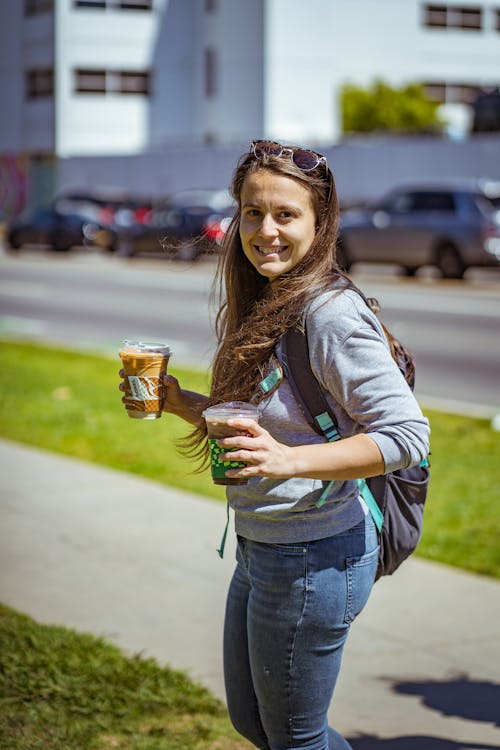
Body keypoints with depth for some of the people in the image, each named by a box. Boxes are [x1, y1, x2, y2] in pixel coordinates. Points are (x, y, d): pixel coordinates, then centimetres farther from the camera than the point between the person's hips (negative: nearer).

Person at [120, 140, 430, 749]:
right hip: (259, 551, 10)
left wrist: (290, 460, -33)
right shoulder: (264, 306, 7)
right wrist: (179, 402, 4)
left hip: (313, 558, -10)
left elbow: (407, 434, -24)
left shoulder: (334, 314, -21)